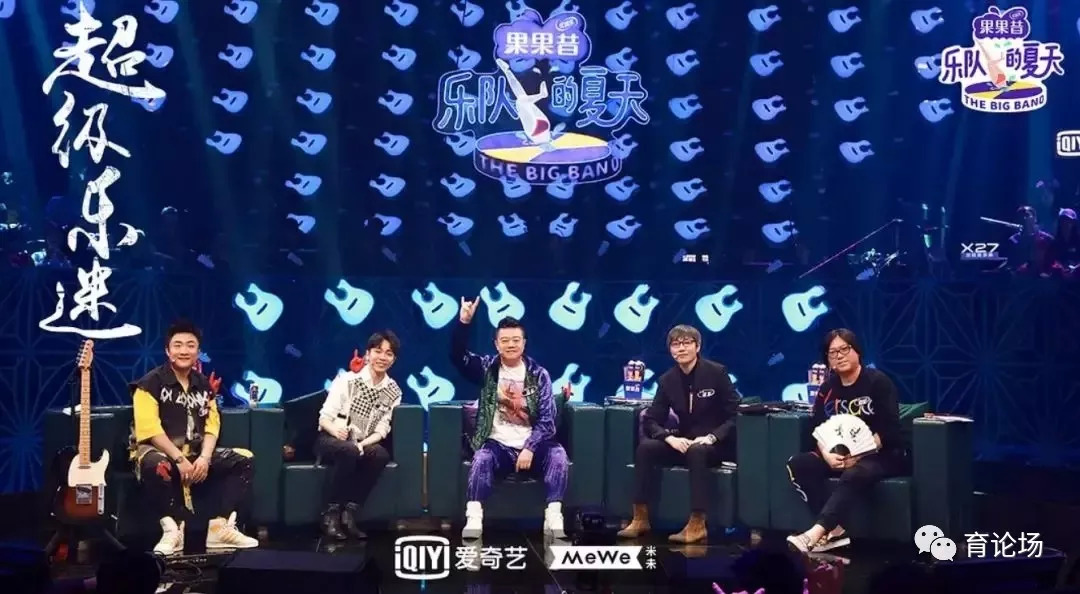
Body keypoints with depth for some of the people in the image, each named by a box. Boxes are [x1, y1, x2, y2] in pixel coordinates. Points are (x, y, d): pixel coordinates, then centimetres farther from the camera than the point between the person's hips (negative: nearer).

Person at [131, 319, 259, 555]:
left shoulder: (203, 384, 12)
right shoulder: (151, 383, -6)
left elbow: (212, 425, 6)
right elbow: (149, 429, -17)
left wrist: (204, 458, -13)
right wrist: (180, 459, -23)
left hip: (196, 455, 6)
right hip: (158, 452, -6)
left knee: (244, 459, -9)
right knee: (156, 466, -41)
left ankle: (220, 526, -16)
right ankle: (173, 529, -27)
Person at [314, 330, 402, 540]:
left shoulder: (393, 391, 3)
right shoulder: (347, 380, -8)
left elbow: (382, 428, -2)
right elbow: (324, 417, -12)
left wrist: (363, 444, -22)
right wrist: (336, 430, -34)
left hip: (362, 445, 3)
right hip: (330, 440, -3)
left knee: (381, 454, -30)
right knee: (349, 451, -37)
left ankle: (350, 512, -23)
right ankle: (332, 514, -25)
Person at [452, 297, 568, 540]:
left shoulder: (538, 374, 3)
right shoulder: (486, 367, 6)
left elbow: (547, 418, -4)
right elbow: (458, 356, -12)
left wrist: (530, 448, -17)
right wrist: (464, 322, -26)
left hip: (530, 445, 0)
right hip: (498, 445, 0)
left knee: (558, 455, -28)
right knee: (482, 458, -32)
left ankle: (553, 518, -29)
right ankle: (473, 519, -38)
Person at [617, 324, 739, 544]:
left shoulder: (716, 372, -9)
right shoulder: (667, 380, 1)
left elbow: (735, 415, -10)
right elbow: (650, 420, -1)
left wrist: (711, 437, -25)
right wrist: (670, 438, -22)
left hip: (717, 444, -4)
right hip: (684, 442, 4)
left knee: (696, 451, -38)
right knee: (645, 447, -21)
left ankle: (697, 524, -35)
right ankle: (640, 519, -18)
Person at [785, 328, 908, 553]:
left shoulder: (878, 381, -8)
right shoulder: (828, 388, 8)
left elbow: (889, 429, -16)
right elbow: (818, 429, 1)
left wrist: (858, 455, -24)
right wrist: (827, 454, -20)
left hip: (883, 455, -6)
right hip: (842, 454, 6)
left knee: (855, 474, -40)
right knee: (797, 464, -18)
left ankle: (816, 534, -52)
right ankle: (834, 530, -30)